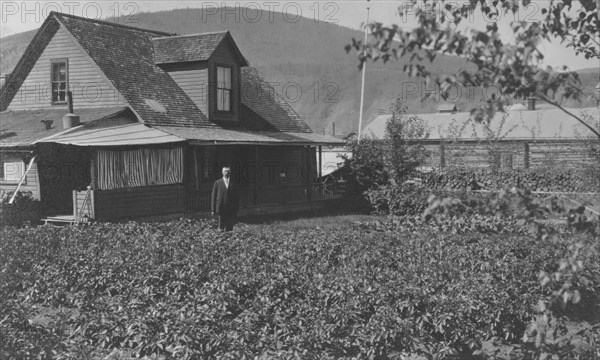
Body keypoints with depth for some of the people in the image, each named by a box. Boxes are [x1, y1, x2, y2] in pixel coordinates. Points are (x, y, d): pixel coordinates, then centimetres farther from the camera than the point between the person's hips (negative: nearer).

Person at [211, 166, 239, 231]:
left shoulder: (233, 184, 10)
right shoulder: (217, 183, 7)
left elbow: (237, 197, 11)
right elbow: (213, 196, 6)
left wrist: (236, 210, 5)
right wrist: (213, 209, 0)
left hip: (231, 210, 1)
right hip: (221, 209, -1)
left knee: (229, 228, -1)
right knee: (221, 226, -6)